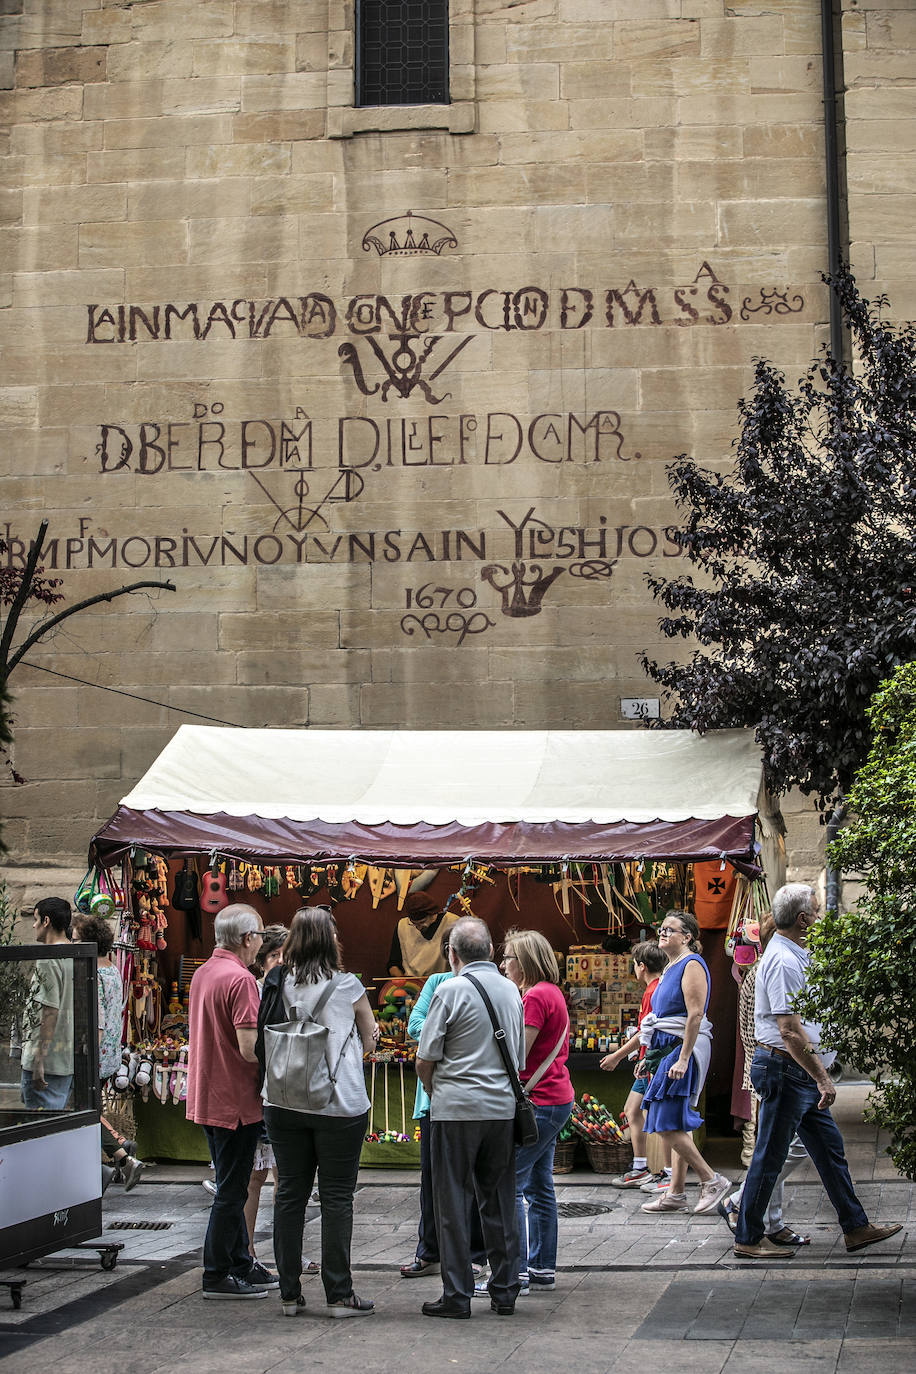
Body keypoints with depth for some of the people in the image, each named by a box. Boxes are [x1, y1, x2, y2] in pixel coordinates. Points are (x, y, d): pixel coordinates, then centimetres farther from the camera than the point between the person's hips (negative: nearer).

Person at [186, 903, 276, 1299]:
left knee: (232, 1186, 17)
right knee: (231, 1191, -1)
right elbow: (249, 1048, -25)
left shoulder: (203, 972, 10)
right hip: (235, 1100, -10)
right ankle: (218, 1275, 5)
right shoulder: (240, 979, -20)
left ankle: (241, 1264, 26)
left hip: (207, 1098, 10)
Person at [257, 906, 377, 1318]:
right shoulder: (346, 986, -8)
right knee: (336, 1198, 2)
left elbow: (261, 1043, 12)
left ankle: (289, 1294, 14)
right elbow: (369, 1039, 5)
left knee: (289, 1194, 9)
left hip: (283, 1104, 4)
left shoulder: (274, 984, 1)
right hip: (339, 1103, -4)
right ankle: (338, 1295, 4)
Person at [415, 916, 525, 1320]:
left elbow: (424, 1062, -7)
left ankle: (457, 1295, 3)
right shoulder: (511, 990, 10)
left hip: (457, 1109, -5)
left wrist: (434, 1091, 10)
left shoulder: (450, 990, -9)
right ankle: (505, 1291, 15)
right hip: (503, 1108, 5)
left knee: (453, 1203, 2)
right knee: (499, 1201, 12)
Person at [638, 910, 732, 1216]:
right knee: (676, 1125, 10)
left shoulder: (692, 965, -11)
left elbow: (695, 1015, -18)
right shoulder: (671, 967, 18)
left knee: (667, 1125, -12)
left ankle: (712, 1180, -4)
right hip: (667, 1049, 10)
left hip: (684, 1050, -10)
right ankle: (676, 1193, 13)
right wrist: (650, 1055, 22)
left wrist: (683, 1059, -23)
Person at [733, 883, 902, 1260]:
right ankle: (748, 1239, 7)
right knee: (769, 1158, -2)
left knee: (830, 1148, 13)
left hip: (801, 1074, 10)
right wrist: (823, 1078, -23)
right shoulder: (783, 962, -20)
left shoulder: (793, 955, 13)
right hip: (785, 1070, -10)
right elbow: (790, 1032, -25)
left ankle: (856, 1228, 20)